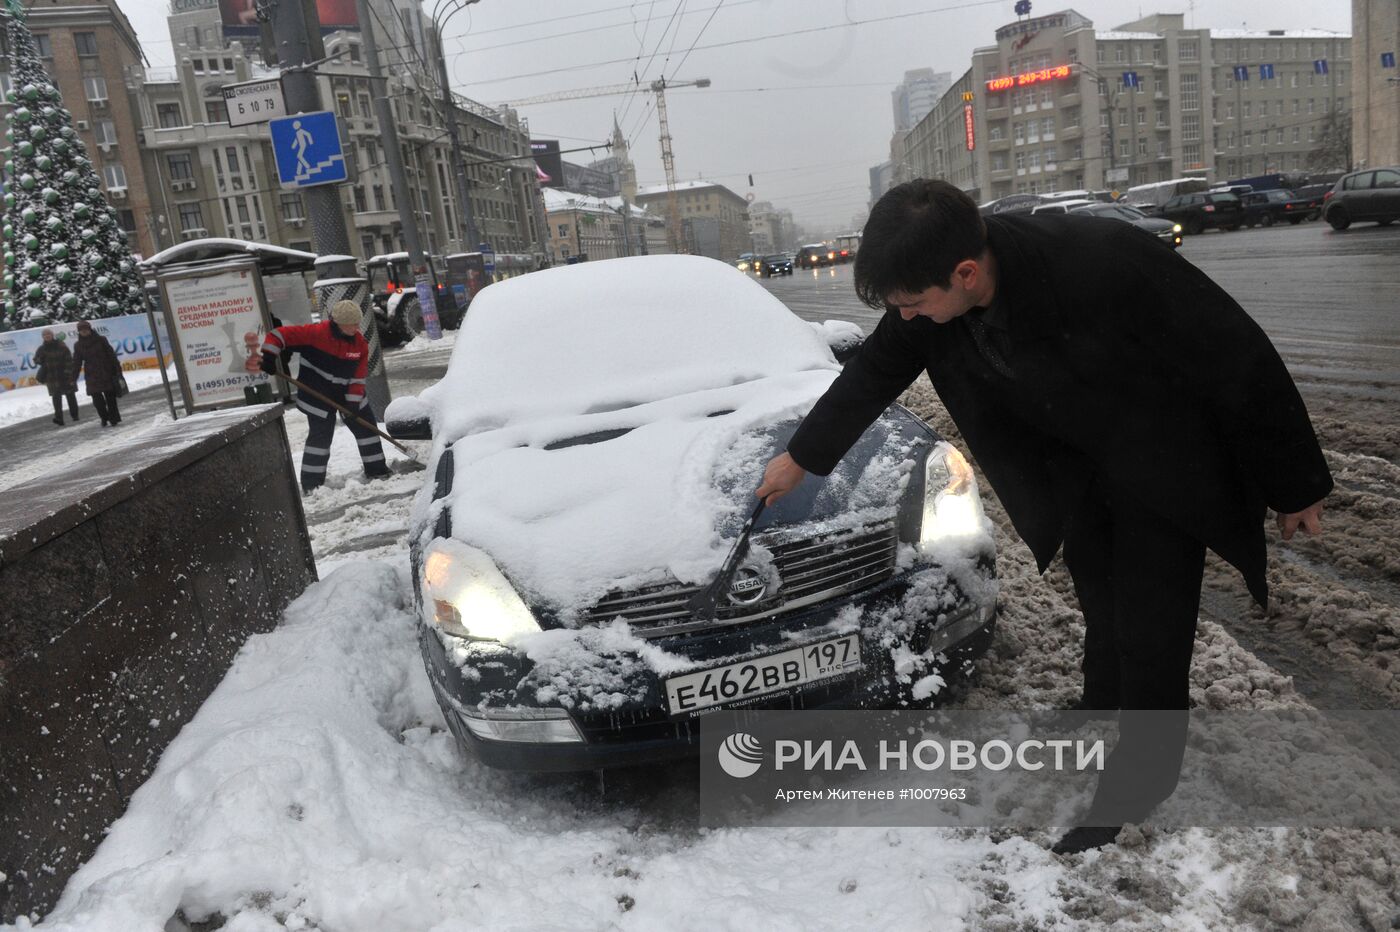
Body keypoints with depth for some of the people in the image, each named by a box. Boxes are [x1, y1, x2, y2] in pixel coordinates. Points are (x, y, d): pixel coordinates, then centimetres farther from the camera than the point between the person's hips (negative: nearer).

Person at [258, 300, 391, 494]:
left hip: (347, 393, 6)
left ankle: (376, 469, 24)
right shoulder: (316, 333, -23)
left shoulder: (360, 343, -6)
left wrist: (354, 401, -10)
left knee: (366, 425, 9)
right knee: (321, 435, -6)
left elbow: (358, 376, -4)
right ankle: (311, 484, 4)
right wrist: (268, 357, -25)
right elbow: (279, 335, -21)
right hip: (317, 393, -6)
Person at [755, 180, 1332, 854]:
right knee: (1103, 621, 18)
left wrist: (1296, 487, -14)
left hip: (1170, 467, -5)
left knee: (1149, 636, -2)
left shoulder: (1104, 263, -38)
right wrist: (801, 456, 10)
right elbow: (874, 373, 0)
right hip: (1081, 465, 6)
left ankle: (1139, 783, 19)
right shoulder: (937, 291, -20)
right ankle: (1099, 755, 38)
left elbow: (1242, 362, -25)